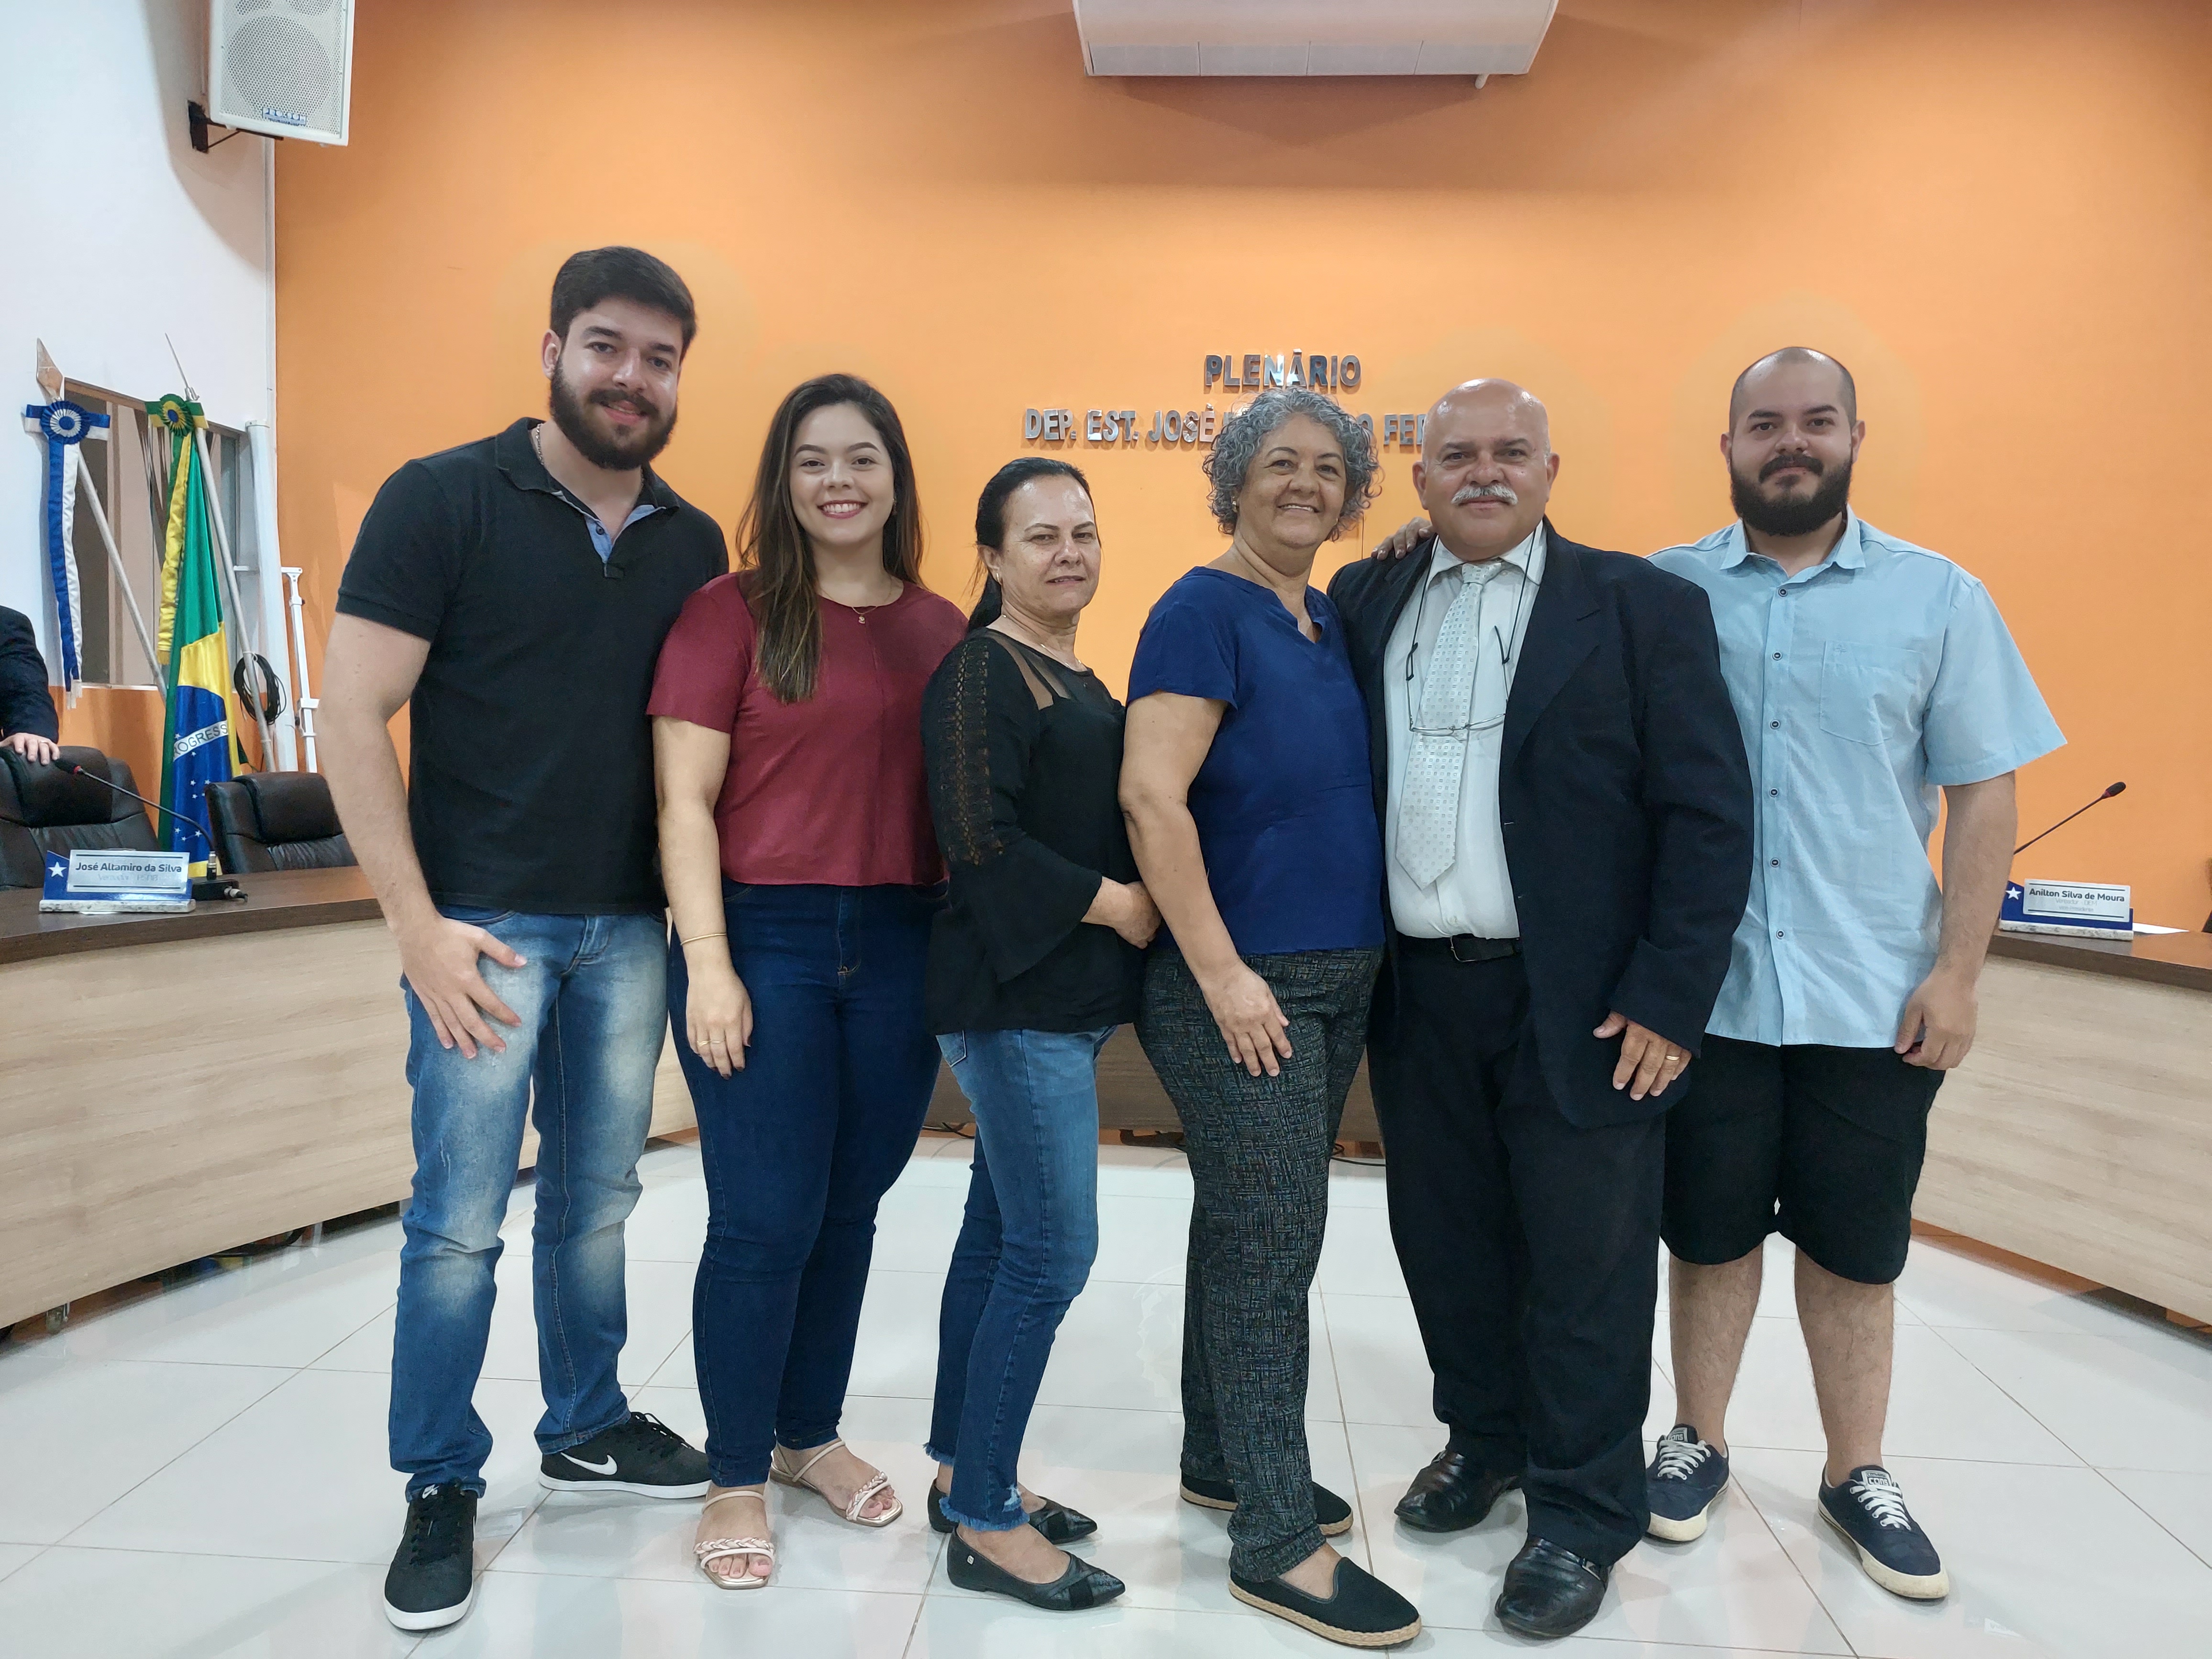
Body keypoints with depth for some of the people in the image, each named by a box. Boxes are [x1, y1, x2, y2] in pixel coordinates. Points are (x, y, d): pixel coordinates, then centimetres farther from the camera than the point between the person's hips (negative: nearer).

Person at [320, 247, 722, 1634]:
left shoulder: (693, 542, 8)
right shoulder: (442, 500, -5)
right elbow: (354, 713, -9)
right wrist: (417, 921, -13)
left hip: (628, 929, 4)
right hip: (485, 922, -4)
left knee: (596, 1201, 15)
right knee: (460, 1222, 2)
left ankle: (586, 1425, 35)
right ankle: (441, 1492, 19)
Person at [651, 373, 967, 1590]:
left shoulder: (940, 630, 8)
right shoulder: (732, 612, -3)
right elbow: (684, 801, -6)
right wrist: (708, 962, -13)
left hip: (901, 947, 4)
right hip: (764, 940, -4)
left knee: (850, 1210, 14)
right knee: (765, 1222, 0)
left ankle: (810, 1436, 35)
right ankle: (736, 1481, 21)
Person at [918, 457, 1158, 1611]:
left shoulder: (1081, 681, 16)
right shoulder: (982, 671, -10)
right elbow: (978, 838, -19)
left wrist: (1131, 904, 5)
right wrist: (1112, 902, -15)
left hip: (1064, 998, 9)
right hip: (1014, 1000, -9)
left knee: (999, 1234, 15)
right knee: (1052, 1251, -6)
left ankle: (963, 1472, 27)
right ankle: (987, 1525, 7)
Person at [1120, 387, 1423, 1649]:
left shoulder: (1331, 620, 13)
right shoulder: (1205, 610, -11)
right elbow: (1153, 799, -19)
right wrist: (1224, 973, -19)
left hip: (1342, 978, 8)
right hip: (1241, 983, -8)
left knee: (1254, 1230, 17)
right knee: (1270, 1245, -2)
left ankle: (1220, 1460, 32)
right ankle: (1276, 1537, 10)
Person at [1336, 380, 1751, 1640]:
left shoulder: (1644, 607, -3)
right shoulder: (1366, 603, 8)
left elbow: (1709, 817, -6)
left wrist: (1668, 1003, -11)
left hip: (1580, 1003, -3)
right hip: (1417, 992, 4)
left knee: (1585, 1266, 7)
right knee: (1446, 1240, 16)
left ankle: (1583, 1514, 26)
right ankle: (1486, 1435, 40)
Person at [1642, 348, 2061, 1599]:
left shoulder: (1939, 597, 1)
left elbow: (1984, 793, 2)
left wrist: (1959, 971, -4)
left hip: (1876, 997, 1)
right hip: (1704, 987, 0)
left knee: (1856, 1247, 13)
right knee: (1711, 1233, 13)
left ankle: (1858, 1472, 31)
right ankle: (1699, 1442, 32)